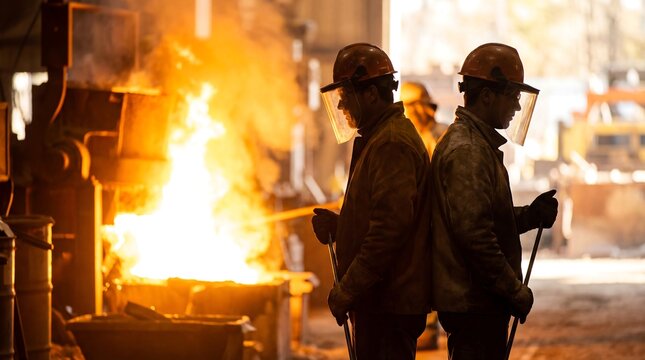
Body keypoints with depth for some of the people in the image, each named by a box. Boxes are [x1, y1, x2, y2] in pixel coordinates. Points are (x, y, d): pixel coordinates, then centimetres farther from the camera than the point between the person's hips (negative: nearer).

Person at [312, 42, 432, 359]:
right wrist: (339, 225, 9)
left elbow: (391, 226, -24)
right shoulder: (378, 139, 20)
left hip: (389, 300, -11)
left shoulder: (392, 144, -15)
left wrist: (349, 287, -21)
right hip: (380, 298, 11)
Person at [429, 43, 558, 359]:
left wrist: (530, 215, 6)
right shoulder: (466, 151, -16)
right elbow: (474, 234, -23)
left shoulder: (478, 144, 18)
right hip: (474, 304, -11)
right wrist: (516, 292, -18)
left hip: (476, 299, 11)